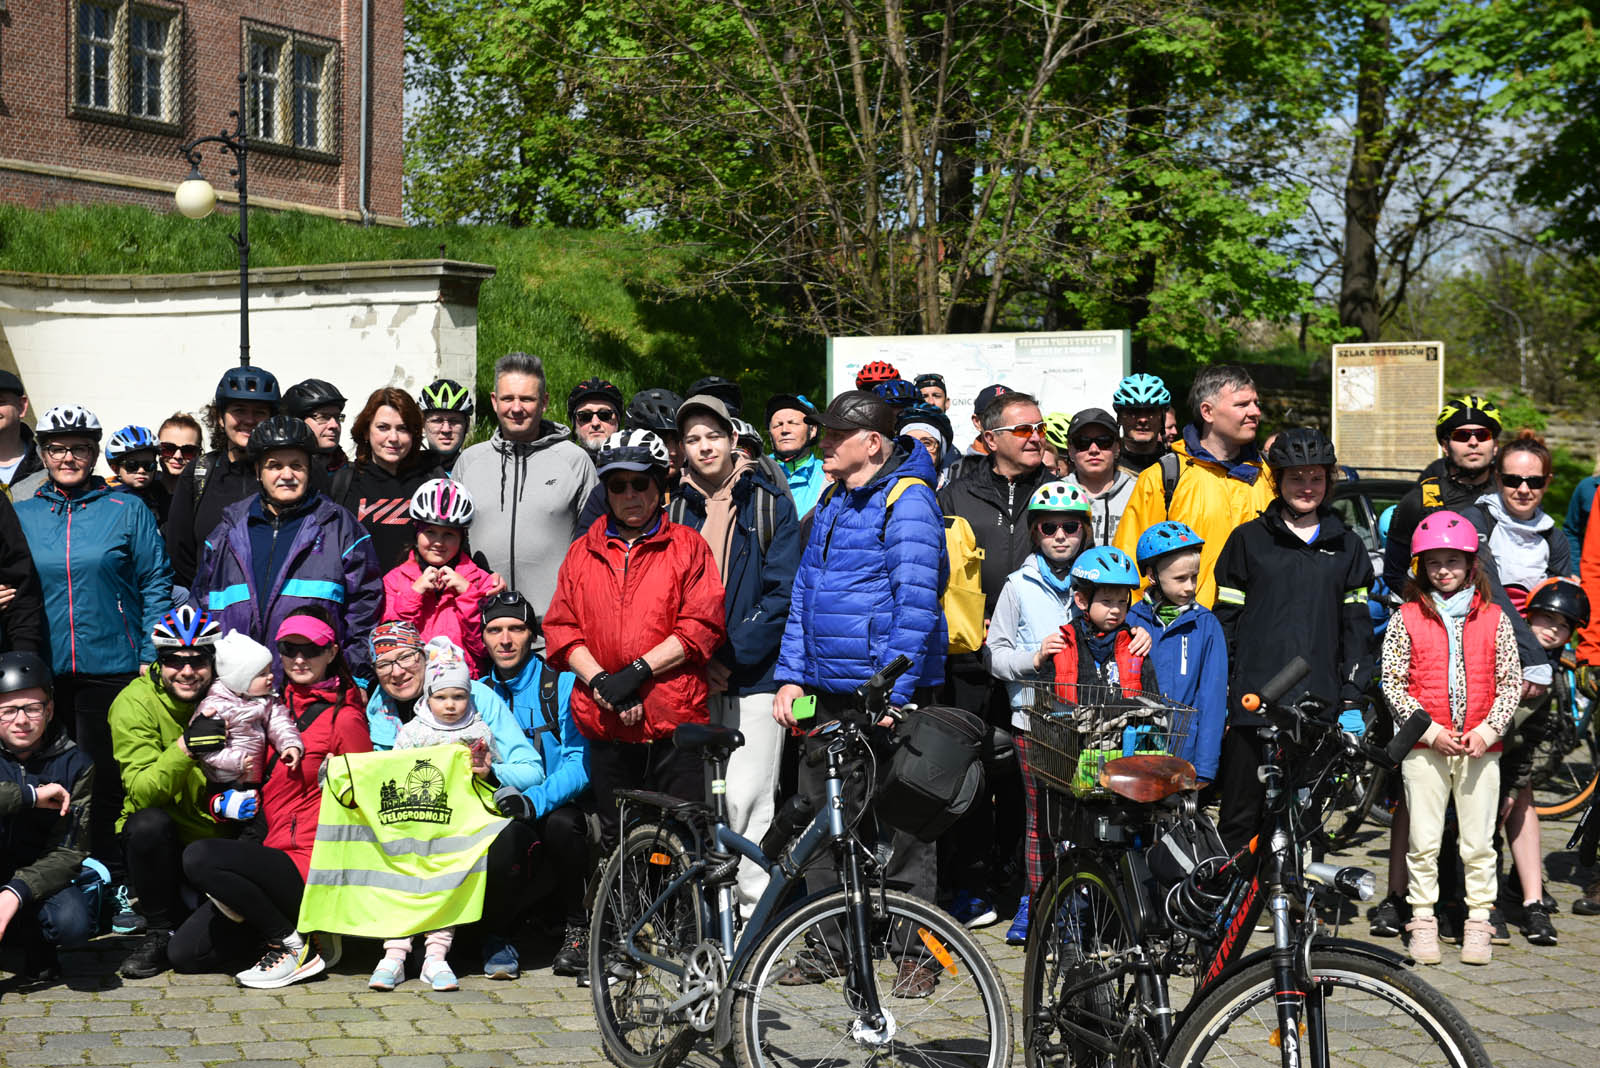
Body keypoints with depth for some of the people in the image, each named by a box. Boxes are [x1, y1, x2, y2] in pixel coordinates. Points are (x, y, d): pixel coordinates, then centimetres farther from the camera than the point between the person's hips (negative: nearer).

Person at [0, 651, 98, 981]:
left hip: (42, 874, 1)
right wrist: (30, 795, -29)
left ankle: (36, 943, 7)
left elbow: (68, 852, -13)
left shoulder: (74, 765, -6)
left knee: (74, 924, -32)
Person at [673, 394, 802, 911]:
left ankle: (756, 905, -3)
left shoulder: (769, 504, 3)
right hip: (695, 682, 4)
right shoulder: (674, 511, 14)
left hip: (755, 675, -4)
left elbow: (781, 591, -4)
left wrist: (733, 655, -11)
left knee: (746, 796, -11)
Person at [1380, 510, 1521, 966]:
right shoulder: (1407, 618, 1)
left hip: (1481, 747, 1)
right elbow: (1392, 683, -2)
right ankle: (1423, 921, 13)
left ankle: (1478, 922, 14)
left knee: (1478, 842, 5)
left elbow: (1511, 684, 5)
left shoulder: (1493, 619, 4)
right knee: (1424, 841, 3)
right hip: (1425, 747, -1)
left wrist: (1487, 731, -8)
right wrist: (1430, 730, -10)